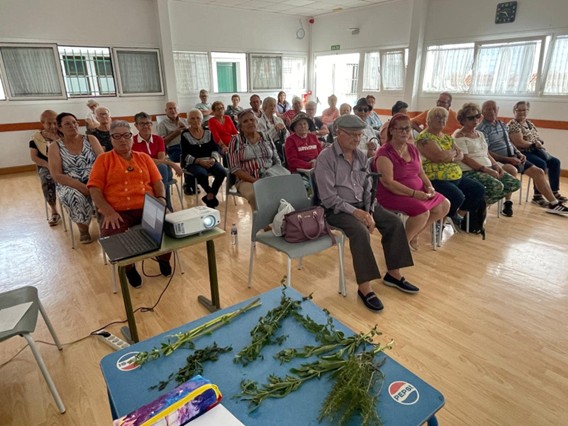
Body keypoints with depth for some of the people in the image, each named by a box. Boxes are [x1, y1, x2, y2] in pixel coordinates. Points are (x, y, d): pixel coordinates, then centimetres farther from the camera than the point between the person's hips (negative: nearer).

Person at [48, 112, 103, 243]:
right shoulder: (55, 147, 2)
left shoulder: (90, 139, 6)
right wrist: (80, 186, -21)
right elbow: (57, 176, -7)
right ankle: (83, 229, -8)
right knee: (75, 197, -34)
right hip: (70, 185, -1)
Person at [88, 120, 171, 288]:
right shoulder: (103, 159, 8)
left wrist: (161, 200, -7)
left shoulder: (144, 158, 18)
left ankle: (163, 258, 8)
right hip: (117, 212, -2)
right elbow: (94, 189, -1)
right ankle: (128, 267, 5)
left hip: (148, 208, 2)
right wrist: (109, 212, -16)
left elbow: (157, 182, 14)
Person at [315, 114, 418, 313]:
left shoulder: (361, 156, 8)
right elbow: (327, 196, -18)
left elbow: (368, 187, 9)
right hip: (337, 208, -7)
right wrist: (354, 211, -23)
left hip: (361, 204, 7)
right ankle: (364, 287, -21)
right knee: (361, 231, -32)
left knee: (394, 222, -8)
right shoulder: (326, 158, -13)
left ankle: (393, 274, 5)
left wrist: (369, 212, -7)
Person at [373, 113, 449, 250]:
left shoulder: (412, 148, 10)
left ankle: (414, 234, 15)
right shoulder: (384, 153, -16)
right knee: (422, 211, -29)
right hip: (392, 194, -9)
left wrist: (429, 186, -3)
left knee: (444, 205, 1)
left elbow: (420, 172, 18)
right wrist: (414, 193, -24)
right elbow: (388, 182, -23)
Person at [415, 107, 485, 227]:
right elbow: (441, 156, -21)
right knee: (458, 196, -29)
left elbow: (460, 154, 10)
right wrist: (453, 152, 0)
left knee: (478, 189, 3)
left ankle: (459, 215, 19)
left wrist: (451, 158, -13)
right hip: (435, 179, -9)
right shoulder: (424, 137, -11)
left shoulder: (447, 137, 18)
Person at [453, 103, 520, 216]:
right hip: (470, 171, -8)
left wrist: (496, 165, 1)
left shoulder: (480, 134, 20)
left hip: (488, 168, 8)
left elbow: (487, 154, 21)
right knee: (497, 186, -30)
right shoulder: (459, 136, -6)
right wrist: (486, 169, -19)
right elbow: (465, 158, -15)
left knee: (515, 183, -5)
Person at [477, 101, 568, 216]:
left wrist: (519, 153, 4)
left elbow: (509, 142, 22)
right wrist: (508, 159, -22)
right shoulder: (482, 129, -13)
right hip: (498, 160, -9)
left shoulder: (502, 124, 13)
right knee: (512, 170, -38)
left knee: (539, 172, 7)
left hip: (513, 157, 9)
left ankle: (554, 203, 19)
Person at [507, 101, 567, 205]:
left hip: (534, 151, 9)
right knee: (541, 164, -28)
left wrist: (540, 143, -6)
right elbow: (520, 143, -20)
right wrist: (535, 144, -10)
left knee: (555, 162, -5)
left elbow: (537, 138, 17)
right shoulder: (513, 125, -11)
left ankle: (555, 192, 4)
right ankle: (537, 196, -20)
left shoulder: (529, 123, 17)